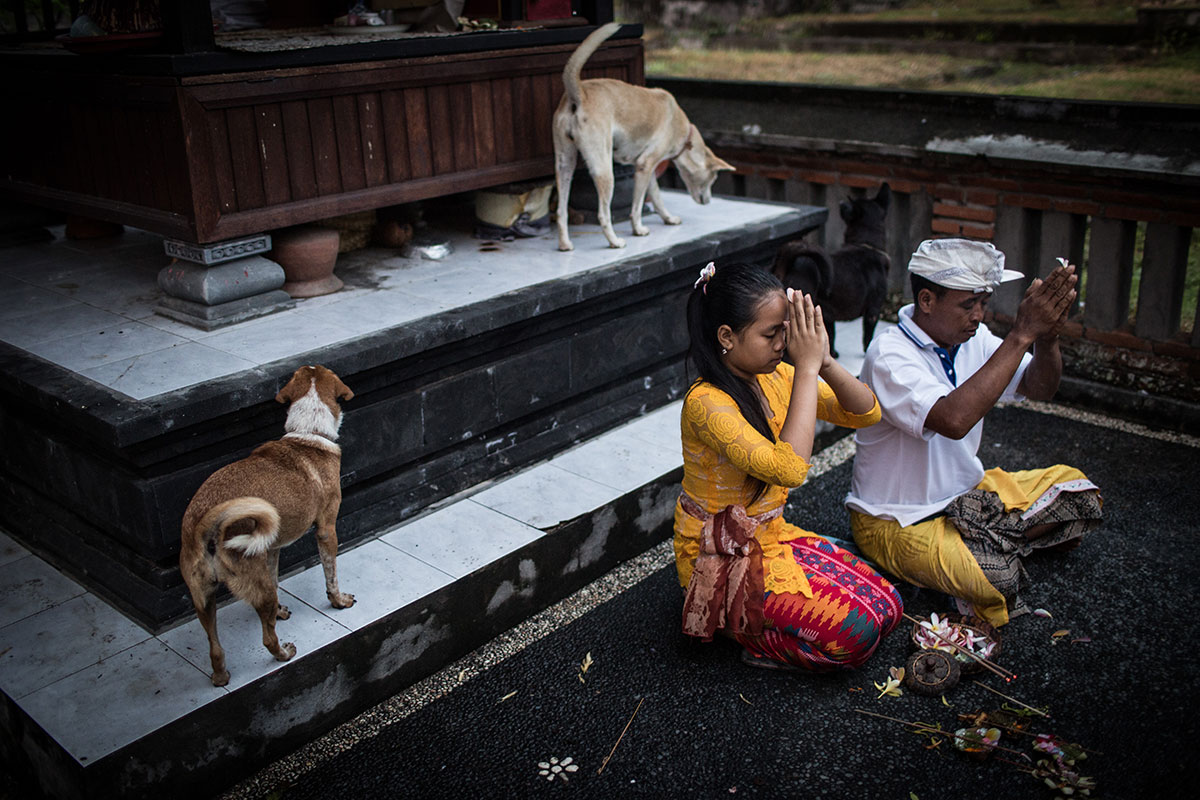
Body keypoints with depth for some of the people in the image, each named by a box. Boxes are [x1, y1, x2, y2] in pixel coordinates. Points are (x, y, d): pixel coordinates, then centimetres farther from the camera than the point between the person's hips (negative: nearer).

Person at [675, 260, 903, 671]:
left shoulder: (773, 378, -1)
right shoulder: (706, 403, -26)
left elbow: (865, 413, 0)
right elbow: (789, 468, -38)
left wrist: (823, 362, -19)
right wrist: (807, 367, -33)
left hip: (771, 535, 8)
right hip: (722, 560, -8)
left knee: (886, 607, 0)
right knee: (854, 630, -21)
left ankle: (758, 622, 12)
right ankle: (757, 643, 4)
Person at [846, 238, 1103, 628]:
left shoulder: (972, 339, 0)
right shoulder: (889, 354, -25)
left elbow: (1040, 388, 0)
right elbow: (953, 419, -40)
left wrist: (1047, 336, -23)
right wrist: (1021, 334, -36)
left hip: (966, 495, 8)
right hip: (896, 520, -8)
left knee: (1074, 489, 6)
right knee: (998, 577, -31)